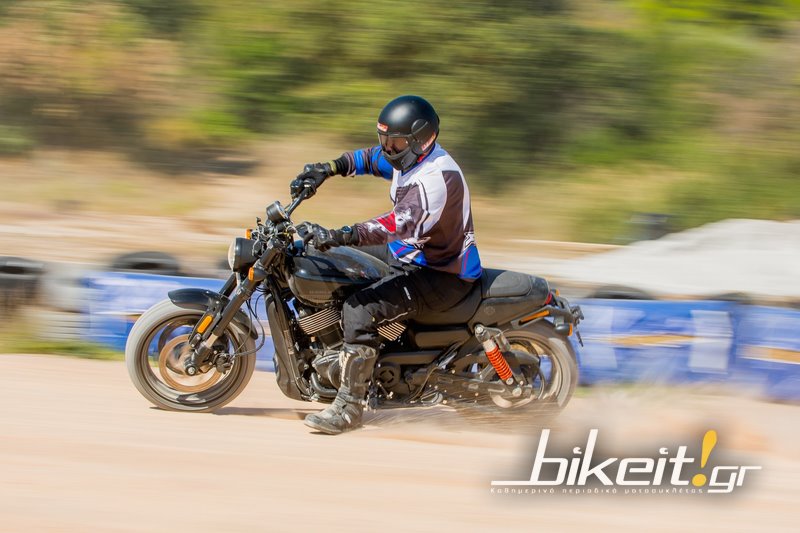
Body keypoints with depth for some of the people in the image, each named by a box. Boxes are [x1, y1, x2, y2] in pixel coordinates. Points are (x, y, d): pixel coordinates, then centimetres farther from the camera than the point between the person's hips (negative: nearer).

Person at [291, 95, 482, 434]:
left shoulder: (436, 177, -27)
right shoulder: (412, 158, 4)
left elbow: (403, 223, -41)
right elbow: (370, 159, 21)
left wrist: (340, 237, -49)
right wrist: (326, 170, 2)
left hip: (441, 276, -11)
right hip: (417, 262, 11)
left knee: (360, 311, -26)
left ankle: (349, 407, -22)